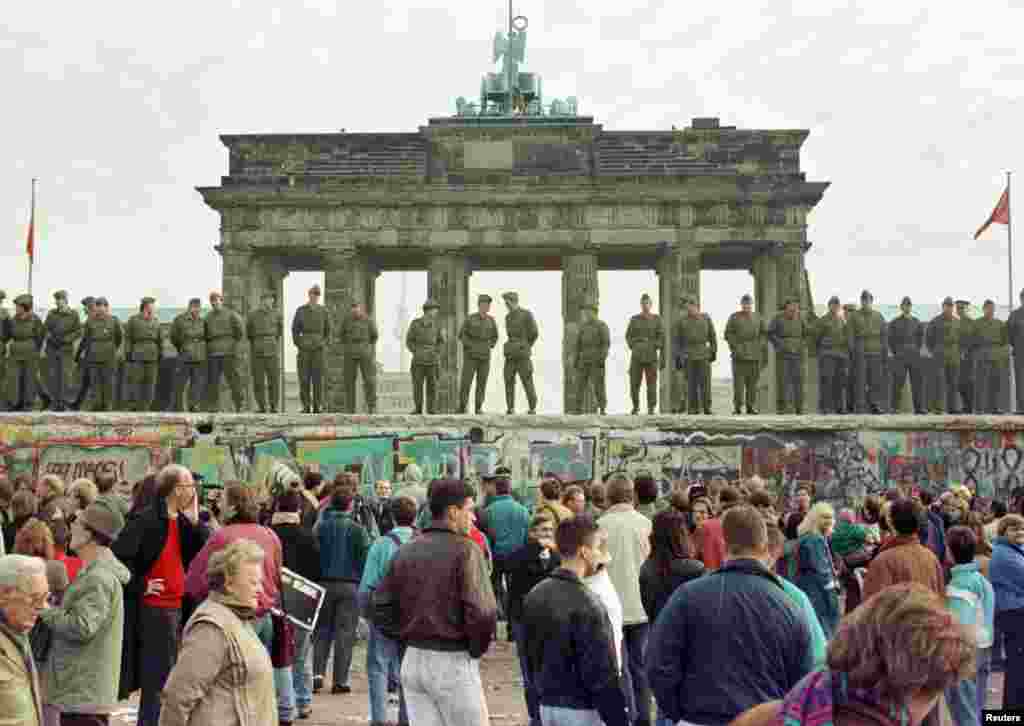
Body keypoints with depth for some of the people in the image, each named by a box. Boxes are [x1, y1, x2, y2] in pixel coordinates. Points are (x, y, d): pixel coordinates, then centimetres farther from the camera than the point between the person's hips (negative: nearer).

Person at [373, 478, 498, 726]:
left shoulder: (406, 552, 7)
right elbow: (482, 612, -22)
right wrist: (476, 649, -5)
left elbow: (381, 605, 7)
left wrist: (409, 637, 11)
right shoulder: (465, 550, -13)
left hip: (412, 660, 6)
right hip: (453, 662, -6)